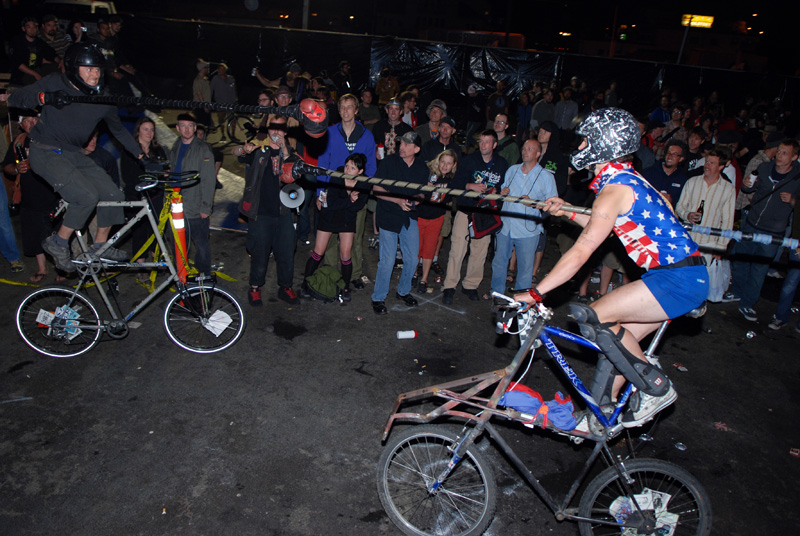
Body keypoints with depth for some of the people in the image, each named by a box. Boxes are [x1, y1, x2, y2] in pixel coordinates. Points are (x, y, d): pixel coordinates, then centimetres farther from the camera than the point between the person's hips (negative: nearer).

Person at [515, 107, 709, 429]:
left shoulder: (615, 188, -18)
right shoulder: (625, 177, 13)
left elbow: (580, 253, -23)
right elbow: (602, 227, 24)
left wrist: (534, 293, -21)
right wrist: (567, 213, 18)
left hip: (679, 280, -10)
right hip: (684, 275, 10)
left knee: (597, 318, -17)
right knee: (618, 342, 12)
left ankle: (657, 387, 0)